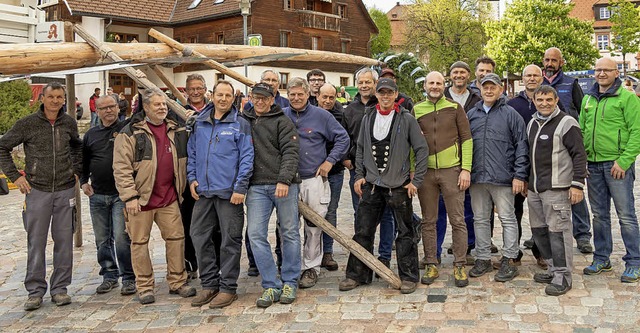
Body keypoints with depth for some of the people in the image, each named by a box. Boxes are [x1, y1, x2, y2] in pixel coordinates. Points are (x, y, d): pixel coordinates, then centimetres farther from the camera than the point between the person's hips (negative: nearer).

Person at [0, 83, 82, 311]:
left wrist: (76, 170, 13)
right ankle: (35, 291, 13)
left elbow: (77, 147, 25)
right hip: (37, 191, -2)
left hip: (65, 191, 2)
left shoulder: (69, 123, 6)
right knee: (36, 243, 2)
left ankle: (60, 289, 16)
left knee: (64, 242, 5)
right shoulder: (27, 124, -3)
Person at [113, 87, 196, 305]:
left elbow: (182, 162, 19)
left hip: (169, 197, 4)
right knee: (140, 242, 4)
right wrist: (129, 196, -14)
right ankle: (145, 287, 15)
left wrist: (181, 189, 13)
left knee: (176, 237, 6)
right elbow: (121, 168, -9)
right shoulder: (131, 133, -5)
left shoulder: (176, 130, 9)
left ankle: (177, 282, 19)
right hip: (141, 198, -4)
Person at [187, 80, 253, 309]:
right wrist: (191, 178, 7)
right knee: (199, 236, 8)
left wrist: (240, 187, -14)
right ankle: (209, 284, 22)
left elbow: (247, 157, -7)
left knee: (230, 240, 2)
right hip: (203, 191, 5)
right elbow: (191, 153, 18)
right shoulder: (199, 123, 11)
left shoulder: (240, 125, -2)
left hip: (229, 192, -5)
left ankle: (228, 287, 13)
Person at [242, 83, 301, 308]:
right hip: (256, 186, 3)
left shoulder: (282, 121, 1)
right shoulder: (243, 121, 14)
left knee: (290, 233, 4)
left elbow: (290, 152, -8)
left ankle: (290, 283, 18)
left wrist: (284, 180, -21)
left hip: (284, 185, -3)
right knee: (256, 234, -4)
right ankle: (271, 286, 5)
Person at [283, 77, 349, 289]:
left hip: (314, 179, -2)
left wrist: (330, 161, -2)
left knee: (313, 226, 2)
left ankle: (311, 267, 14)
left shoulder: (321, 116, 2)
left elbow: (343, 138, 6)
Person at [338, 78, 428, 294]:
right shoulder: (368, 119, 8)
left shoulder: (407, 119, -4)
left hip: (399, 186, -4)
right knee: (362, 231, 7)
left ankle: (409, 276, 18)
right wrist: (359, 176, 8)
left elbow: (422, 150, -4)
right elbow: (360, 150, 16)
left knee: (405, 233, 5)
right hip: (371, 184, 4)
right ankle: (357, 274, 19)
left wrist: (416, 180, -7)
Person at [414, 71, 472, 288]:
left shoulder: (455, 108, 3)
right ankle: (431, 265, 17)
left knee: (457, 220, 1)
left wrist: (466, 169, -6)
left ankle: (459, 266, 11)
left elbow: (466, 139, 1)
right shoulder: (416, 110, 9)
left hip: (451, 170, -2)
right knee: (428, 221, 7)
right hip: (426, 172, 2)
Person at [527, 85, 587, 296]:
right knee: (538, 230, 13)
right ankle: (554, 268, 26)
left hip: (556, 189, -8)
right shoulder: (532, 123, 15)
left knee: (558, 231, -6)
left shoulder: (566, 123, -8)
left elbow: (579, 155, -11)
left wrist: (577, 184, -16)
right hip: (534, 188, 8)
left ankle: (563, 276, 3)